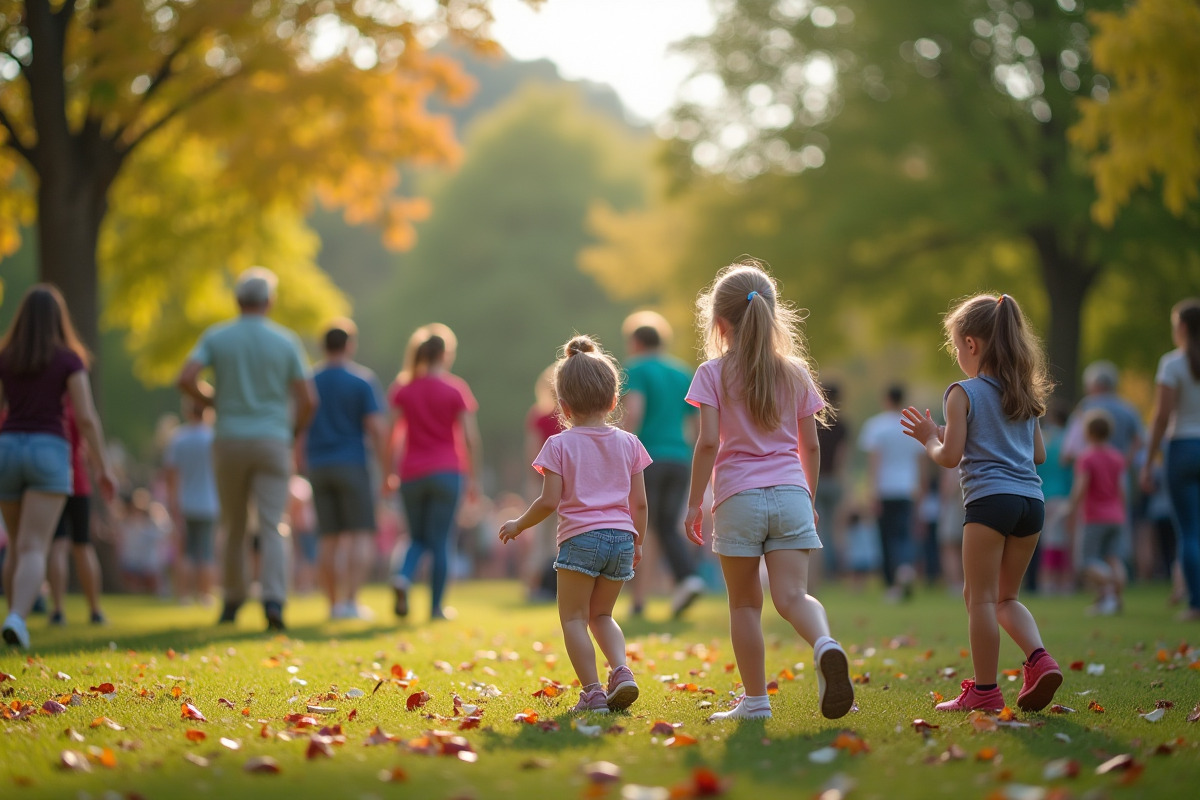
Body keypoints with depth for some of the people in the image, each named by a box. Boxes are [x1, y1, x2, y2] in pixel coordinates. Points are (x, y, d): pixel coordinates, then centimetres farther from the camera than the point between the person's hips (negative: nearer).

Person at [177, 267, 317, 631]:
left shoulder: (216, 337, 3)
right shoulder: (286, 341, 2)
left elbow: (185, 379, -10)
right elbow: (308, 399, -2)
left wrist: (211, 401, 10)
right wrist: (293, 432, 15)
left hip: (229, 441, 1)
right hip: (272, 442, -1)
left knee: (233, 526, 15)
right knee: (272, 528, -6)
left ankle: (234, 600, 25)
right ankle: (274, 600, -23)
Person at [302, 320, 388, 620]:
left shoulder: (309, 381, 8)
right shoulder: (363, 379, -5)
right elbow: (377, 427, -11)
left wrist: (300, 470, 15)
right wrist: (386, 470, -5)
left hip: (318, 468, 5)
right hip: (352, 465, -5)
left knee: (330, 539, 9)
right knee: (361, 536, -2)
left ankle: (334, 604, 8)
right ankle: (350, 602, -14)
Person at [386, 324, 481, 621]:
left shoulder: (402, 388, 4)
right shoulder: (456, 388, -2)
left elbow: (392, 433, 0)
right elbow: (470, 436, -6)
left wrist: (390, 473, 8)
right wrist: (473, 476, 1)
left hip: (412, 473, 2)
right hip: (446, 471, -2)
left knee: (418, 537, 16)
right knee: (440, 541, 4)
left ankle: (403, 577, -13)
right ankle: (436, 607, 3)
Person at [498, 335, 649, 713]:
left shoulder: (560, 445, -2)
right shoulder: (628, 443, 8)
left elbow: (549, 501, -7)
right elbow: (639, 502, 8)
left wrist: (518, 525, 9)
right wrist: (638, 542, 22)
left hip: (580, 539, -4)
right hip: (621, 539, 4)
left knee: (573, 618, 5)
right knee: (602, 615, 20)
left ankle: (592, 692, -4)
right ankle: (622, 670, -3)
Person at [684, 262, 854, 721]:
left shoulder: (714, 373, 0)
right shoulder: (795, 373, 11)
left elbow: (708, 442, -9)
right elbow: (810, 446, 12)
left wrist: (694, 503, -2)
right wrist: (809, 499, 24)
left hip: (738, 497, -2)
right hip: (790, 493, 2)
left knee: (745, 603, 9)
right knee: (792, 596, -6)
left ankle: (755, 700, 12)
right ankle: (825, 646, -37)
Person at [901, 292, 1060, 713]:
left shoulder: (963, 394, -3)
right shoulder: (1025, 394, 16)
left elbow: (950, 456, -7)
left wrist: (930, 439, 12)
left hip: (989, 499, -6)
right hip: (1031, 500, 6)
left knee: (981, 597, 1)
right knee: (1006, 598, 17)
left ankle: (985, 690, 3)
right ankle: (1040, 660, -3)